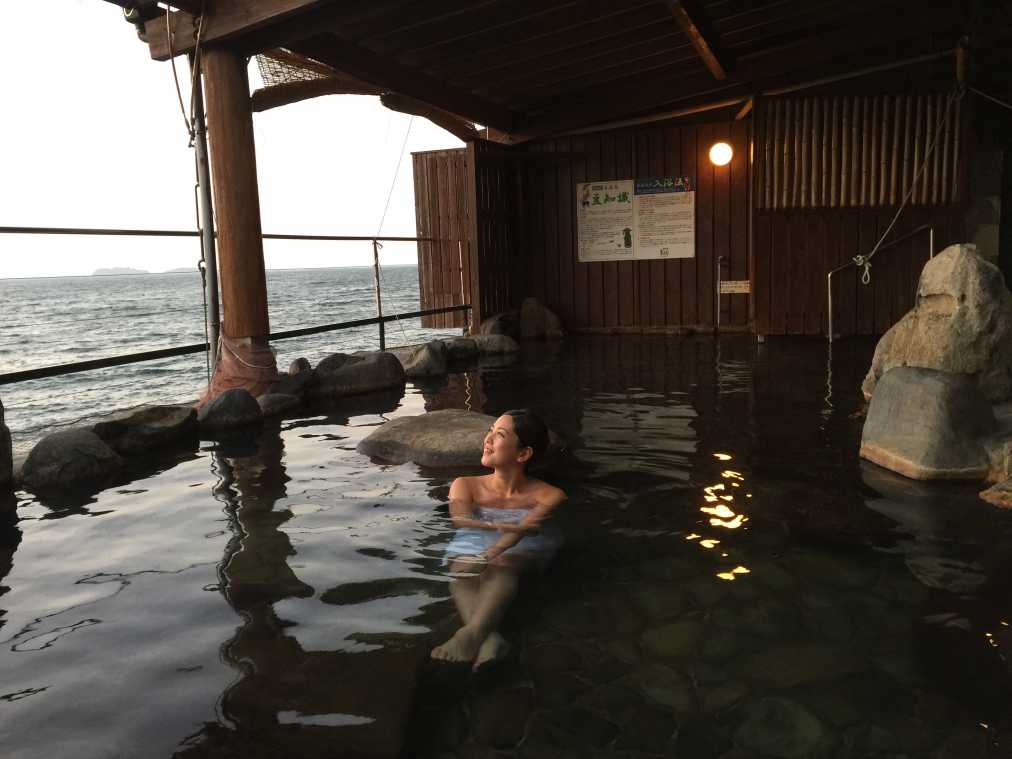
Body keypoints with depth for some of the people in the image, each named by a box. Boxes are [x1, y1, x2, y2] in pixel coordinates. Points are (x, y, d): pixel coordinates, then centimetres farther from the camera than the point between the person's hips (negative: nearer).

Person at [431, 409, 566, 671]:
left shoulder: (549, 496, 7)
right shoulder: (465, 485, 16)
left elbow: (523, 530, -13)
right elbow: (460, 520, -6)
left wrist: (489, 555, -33)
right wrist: (504, 526, -24)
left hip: (521, 554, -2)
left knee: (502, 565, -36)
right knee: (462, 570, -33)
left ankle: (472, 632, -60)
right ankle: (488, 638, -58)